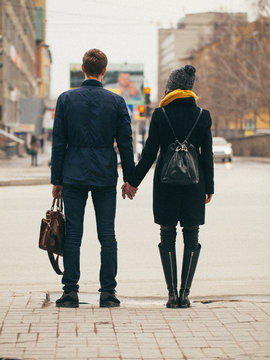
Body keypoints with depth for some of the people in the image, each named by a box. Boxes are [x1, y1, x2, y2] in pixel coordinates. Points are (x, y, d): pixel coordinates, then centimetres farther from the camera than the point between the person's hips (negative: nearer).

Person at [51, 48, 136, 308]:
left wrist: (56, 180, 6)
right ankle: (108, 292, 5)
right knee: (107, 235, 4)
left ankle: (70, 291, 3)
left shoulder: (66, 99, 0)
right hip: (106, 177, 0)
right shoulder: (116, 102, 0)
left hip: (74, 176, 0)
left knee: (72, 235, 3)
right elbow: (125, 144, 2)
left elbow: (59, 143, 1)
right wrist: (130, 179, 10)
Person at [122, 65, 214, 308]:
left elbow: (150, 153, -4)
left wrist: (133, 181, 4)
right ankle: (185, 293, 4)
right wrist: (209, 188, 9)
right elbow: (207, 156, 1)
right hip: (194, 183, 1)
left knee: (167, 237, 7)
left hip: (165, 182, -1)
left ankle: (173, 293, 2)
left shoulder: (160, 115, -5)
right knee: (191, 238, 8)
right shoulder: (203, 116, -1)